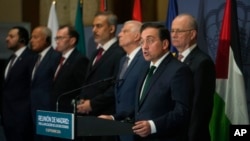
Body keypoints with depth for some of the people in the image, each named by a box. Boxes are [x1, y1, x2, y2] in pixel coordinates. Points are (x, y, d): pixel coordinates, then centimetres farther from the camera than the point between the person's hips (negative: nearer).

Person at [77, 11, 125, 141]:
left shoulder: (119, 54, -11)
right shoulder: (97, 53, 20)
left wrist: (92, 103, -15)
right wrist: (82, 100, 5)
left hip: (105, 116, -8)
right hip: (89, 114, 8)